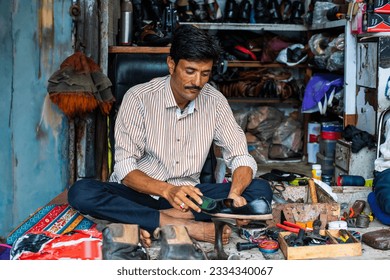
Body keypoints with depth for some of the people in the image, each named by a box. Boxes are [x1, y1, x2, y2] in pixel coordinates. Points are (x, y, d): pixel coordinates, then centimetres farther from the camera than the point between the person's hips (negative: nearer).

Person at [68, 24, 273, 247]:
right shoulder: (139, 98, -13)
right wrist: (167, 190, -36)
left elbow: (242, 157, -3)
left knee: (261, 190, -19)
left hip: (187, 194, 3)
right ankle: (188, 227, -34)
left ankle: (153, 223, -27)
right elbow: (124, 168, -16)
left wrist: (235, 194, -26)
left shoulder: (215, 101, -3)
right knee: (81, 192, -31)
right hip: (139, 192, -2)